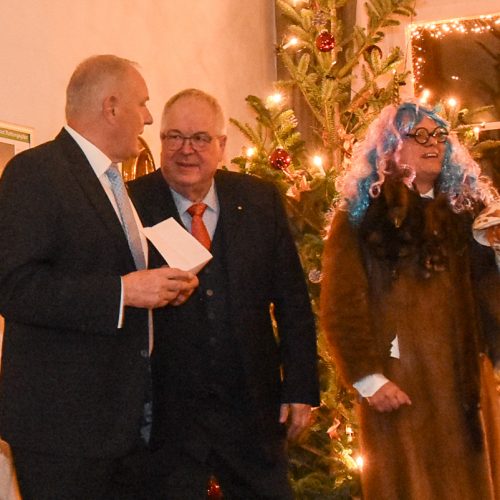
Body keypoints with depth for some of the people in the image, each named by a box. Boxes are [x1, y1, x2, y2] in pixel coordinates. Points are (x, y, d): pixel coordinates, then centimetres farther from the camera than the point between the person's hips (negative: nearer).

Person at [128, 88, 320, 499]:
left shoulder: (261, 200, 3)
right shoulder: (131, 205, -6)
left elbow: (292, 302, 5)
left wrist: (300, 388, 2)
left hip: (252, 408, 3)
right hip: (163, 414, -3)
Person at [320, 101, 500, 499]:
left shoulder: (465, 209, 14)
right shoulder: (360, 216, -1)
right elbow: (341, 304, -7)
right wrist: (367, 377, -12)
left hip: (466, 378, 5)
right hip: (399, 381, -4)